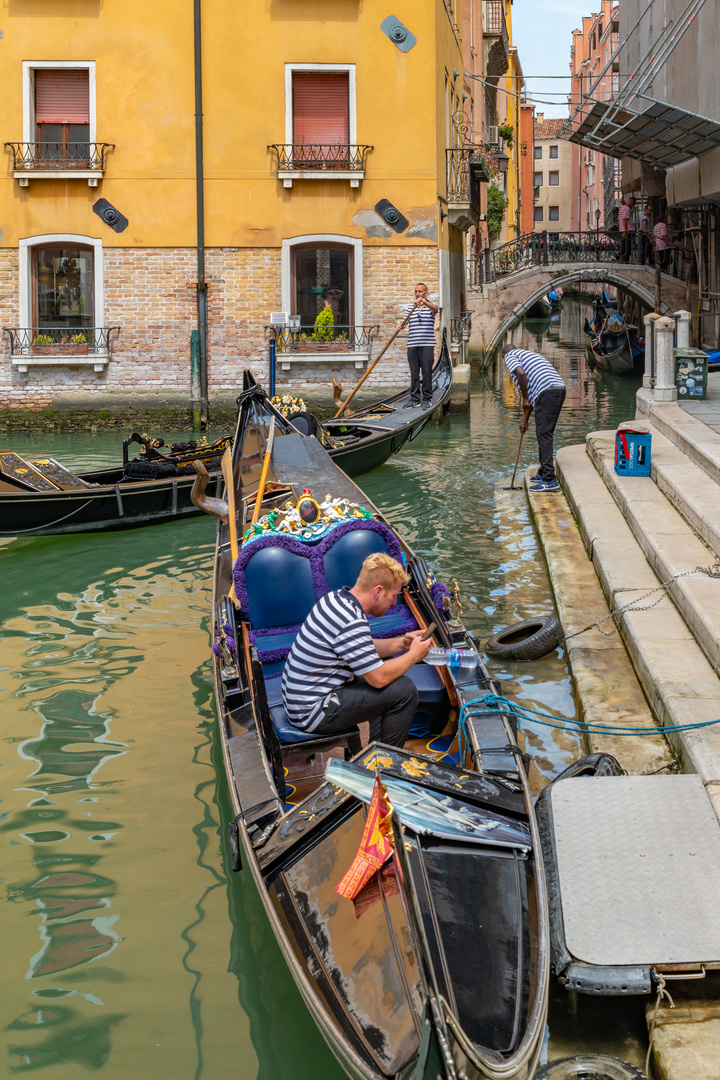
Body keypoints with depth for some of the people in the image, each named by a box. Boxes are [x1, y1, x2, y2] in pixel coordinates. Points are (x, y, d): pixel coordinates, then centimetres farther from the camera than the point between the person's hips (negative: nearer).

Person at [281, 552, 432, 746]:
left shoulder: (335, 598, 3)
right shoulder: (351, 623, -27)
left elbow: (364, 648, 19)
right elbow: (379, 678, -20)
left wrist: (401, 643, 7)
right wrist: (413, 655, -4)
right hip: (312, 714, -10)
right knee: (404, 690, -11)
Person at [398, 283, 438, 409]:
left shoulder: (431, 305, 6)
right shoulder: (409, 307, 16)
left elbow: (435, 309, -18)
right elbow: (403, 319, 7)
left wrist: (424, 301, -38)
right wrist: (399, 324, -18)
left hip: (427, 345, -3)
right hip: (412, 345, 3)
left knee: (427, 371, -5)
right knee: (414, 373, 3)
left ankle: (427, 399, 1)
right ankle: (415, 399, 8)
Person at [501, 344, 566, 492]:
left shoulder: (510, 357, 10)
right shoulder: (529, 354, 35)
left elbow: (521, 373, -14)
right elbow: (533, 394, 35)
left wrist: (525, 399, -4)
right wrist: (525, 419, 36)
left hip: (547, 391, -9)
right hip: (560, 388, 9)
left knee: (544, 434, -8)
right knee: (545, 433, 19)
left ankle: (549, 480, -12)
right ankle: (544, 473, 27)